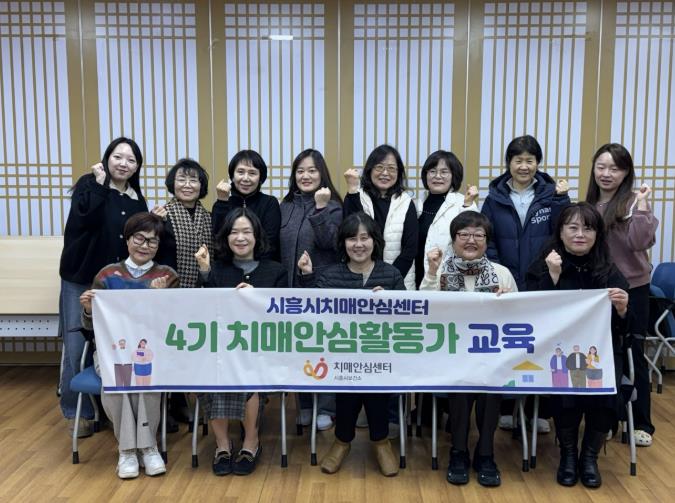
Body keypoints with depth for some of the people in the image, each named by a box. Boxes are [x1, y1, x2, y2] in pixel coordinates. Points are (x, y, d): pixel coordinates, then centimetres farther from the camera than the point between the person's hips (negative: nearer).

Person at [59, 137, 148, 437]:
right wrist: (99, 184, -22)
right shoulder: (89, 184, -5)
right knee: (78, 348, -1)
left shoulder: (137, 200, 7)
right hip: (81, 280, -4)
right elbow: (82, 219, -24)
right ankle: (77, 411, 16)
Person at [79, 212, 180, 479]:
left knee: (148, 373, -32)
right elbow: (91, 324, 6)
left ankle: (147, 445, -16)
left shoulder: (167, 275, 3)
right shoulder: (107, 275, 5)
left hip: (153, 349, -1)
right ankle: (127, 447, -14)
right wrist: (88, 308, -16)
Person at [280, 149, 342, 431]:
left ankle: (326, 407, 16)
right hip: (292, 288, 5)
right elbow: (278, 247, 12)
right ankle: (305, 405, 26)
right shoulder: (286, 206, 9)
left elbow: (331, 243, -19)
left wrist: (320, 209, -24)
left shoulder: (332, 206, -5)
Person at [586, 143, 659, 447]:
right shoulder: (588, 204, 7)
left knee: (632, 354, 5)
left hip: (631, 288, -5)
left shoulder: (633, 203, -8)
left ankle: (641, 424, 19)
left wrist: (641, 208, -26)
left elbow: (642, 242, -21)